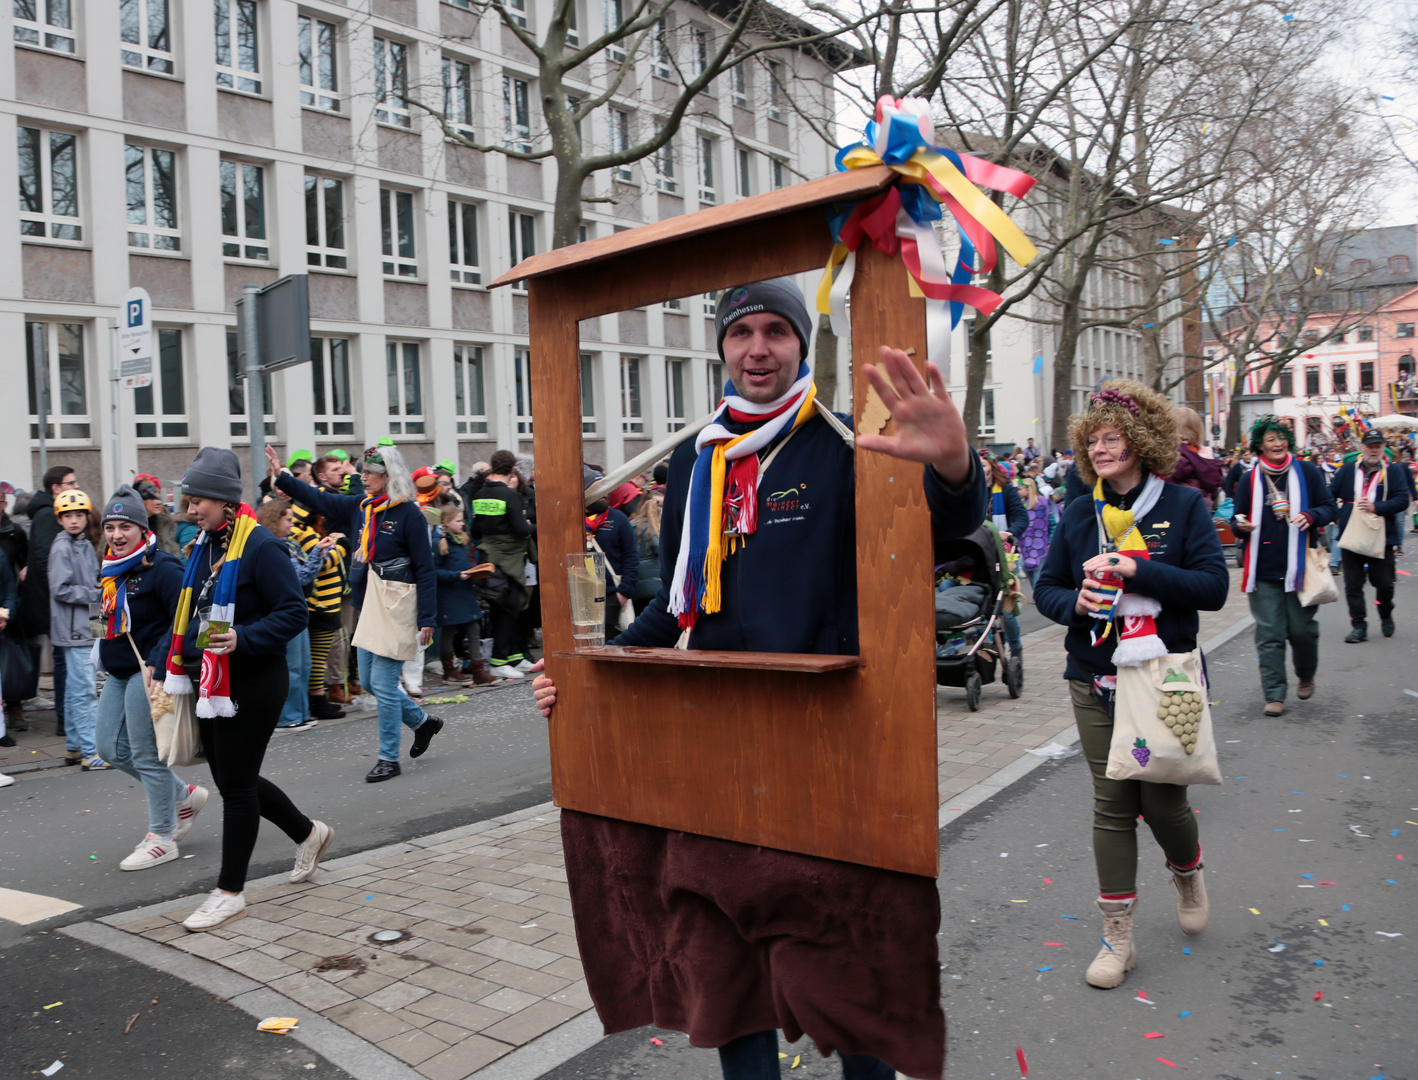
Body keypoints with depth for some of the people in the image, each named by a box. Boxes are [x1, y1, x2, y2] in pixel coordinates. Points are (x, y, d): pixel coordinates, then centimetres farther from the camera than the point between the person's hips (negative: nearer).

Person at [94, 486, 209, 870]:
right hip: (119, 673, 10)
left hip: (149, 673, -9)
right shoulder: (111, 568, 11)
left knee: (147, 755, -3)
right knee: (110, 747, 12)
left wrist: (156, 663, -26)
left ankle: (162, 838, 12)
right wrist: (109, 660, 16)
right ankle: (186, 796, 27)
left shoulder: (161, 568, -16)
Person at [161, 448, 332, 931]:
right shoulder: (205, 546, 10)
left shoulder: (261, 546, -17)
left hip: (253, 683, -9)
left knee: (236, 785, 0)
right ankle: (308, 833, 37)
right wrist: (172, 668, 18)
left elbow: (293, 612, -18)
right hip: (212, 681, 9)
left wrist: (243, 639, -31)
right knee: (231, 778, 17)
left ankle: (230, 892, 14)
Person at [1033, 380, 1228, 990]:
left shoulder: (1183, 505, -3)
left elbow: (1214, 586, -11)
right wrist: (1076, 602, -12)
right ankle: (1118, 937, 16)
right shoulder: (1079, 515, 5)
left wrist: (1133, 570, -20)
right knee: (1112, 804, 4)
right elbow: (1046, 588, 10)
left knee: (1162, 801, 3)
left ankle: (1188, 874, 40)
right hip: (1095, 683, 2)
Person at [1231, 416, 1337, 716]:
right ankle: (1274, 694, 6)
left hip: (1300, 565, 0)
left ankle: (1306, 676, 33)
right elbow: (1238, 518, 12)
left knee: (1302, 628, 3)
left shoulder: (1307, 472, 4)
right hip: (1263, 569, 1)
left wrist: (1311, 516, -13)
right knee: (1269, 634, -1)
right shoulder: (1249, 480, 6)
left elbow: (1330, 507, 8)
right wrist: (1240, 526, -12)